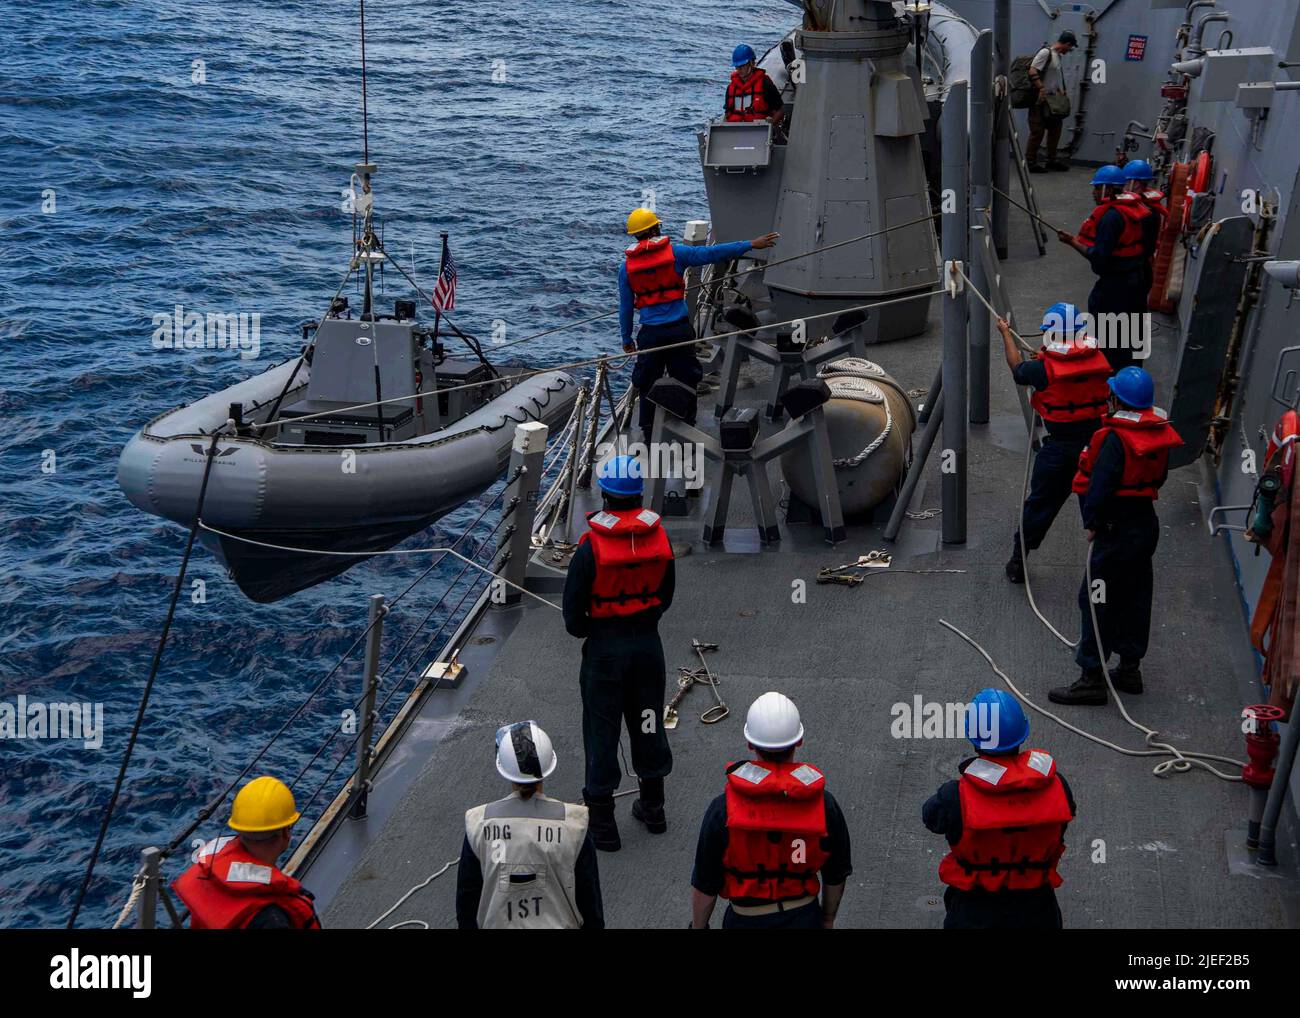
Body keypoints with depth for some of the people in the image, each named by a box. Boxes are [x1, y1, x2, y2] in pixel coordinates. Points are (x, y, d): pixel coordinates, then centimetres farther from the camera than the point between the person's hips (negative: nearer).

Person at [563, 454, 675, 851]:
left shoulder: (591, 547, -19)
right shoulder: (660, 539, -6)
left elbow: (573, 611, -13)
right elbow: (666, 596, 5)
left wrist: (584, 632, 8)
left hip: (605, 649, -4)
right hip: (648, 643, 4)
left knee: (602, 730, 7)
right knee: (648, 724, 19)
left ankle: (601, 824, 14)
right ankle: (653, 807, 34)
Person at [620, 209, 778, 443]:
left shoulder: (626, 266, 1)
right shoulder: (674, 253, -4)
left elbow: (625, 307, 4)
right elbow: (713, 254, -7)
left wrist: (627, 339, 14)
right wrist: (751, 245, -2)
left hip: (650, 333, 1)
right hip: (679, 330, -1)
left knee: (647, 387, 11)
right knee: (685, 384, 11)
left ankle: (650, 439, 15)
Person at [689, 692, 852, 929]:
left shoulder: (723, 810, -22)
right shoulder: (824, 805, -17)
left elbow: (705, 885, -12)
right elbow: (836, 876, -2)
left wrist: (698, 927, 6)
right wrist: (828, 919, 16)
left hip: (747, 920, -1)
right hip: (805, 918, 1)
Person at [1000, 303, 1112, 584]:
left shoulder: (1045, 368, -16)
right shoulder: (1099, 360, -5)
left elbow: (1017, 368, 4)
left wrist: (1006, 333, 21)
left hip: (1059, 448, -2)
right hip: (1096, 443, 3)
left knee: (1040, 504, 11)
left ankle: (1018, 562, 23)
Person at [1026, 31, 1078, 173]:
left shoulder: (1058, 56, 17)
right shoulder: (1045, 53, -12)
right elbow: (1032, 72, -21)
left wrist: (1061, 91, 20)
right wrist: (1042, 89, -25)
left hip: (1052, 100, 10)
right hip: (1040, 101, -10)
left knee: (1055, 129, 14)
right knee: (1037, 132, -8)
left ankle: (1051, 160, 22)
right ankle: (1030, 162, -3)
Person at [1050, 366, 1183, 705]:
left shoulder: (1116, 438, -22)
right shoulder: (1160, 433, 3)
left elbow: (1101, 486, -22)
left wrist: (1092, 522, -11)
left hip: (1117, 528, -9)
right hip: (1147, 522, 9)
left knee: (1096, 600, -2)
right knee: (1135, 597, 18)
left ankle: (1092, 679, 0)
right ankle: (1130, 668, 29)